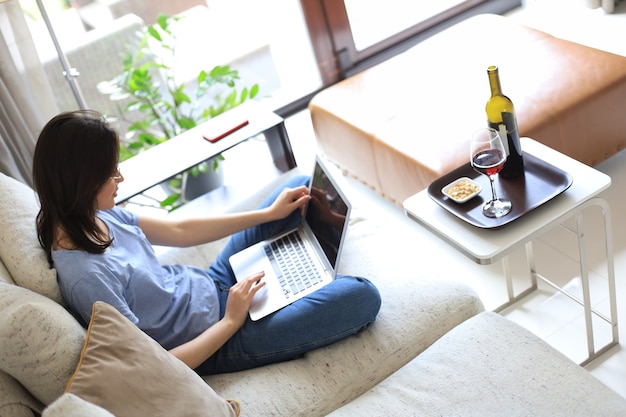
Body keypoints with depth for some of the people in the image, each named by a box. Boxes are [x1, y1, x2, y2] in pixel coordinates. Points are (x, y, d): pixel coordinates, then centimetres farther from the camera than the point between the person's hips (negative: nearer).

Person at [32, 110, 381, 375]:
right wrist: (230, 322, -20)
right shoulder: (86, 277, -33)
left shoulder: (93, 217, -6)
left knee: (302, 186, 13)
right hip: (215, 345, -9)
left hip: (209, 285, 9)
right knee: (362, 296, -18)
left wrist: (268, 213, 4)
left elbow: (181, 231, 4)